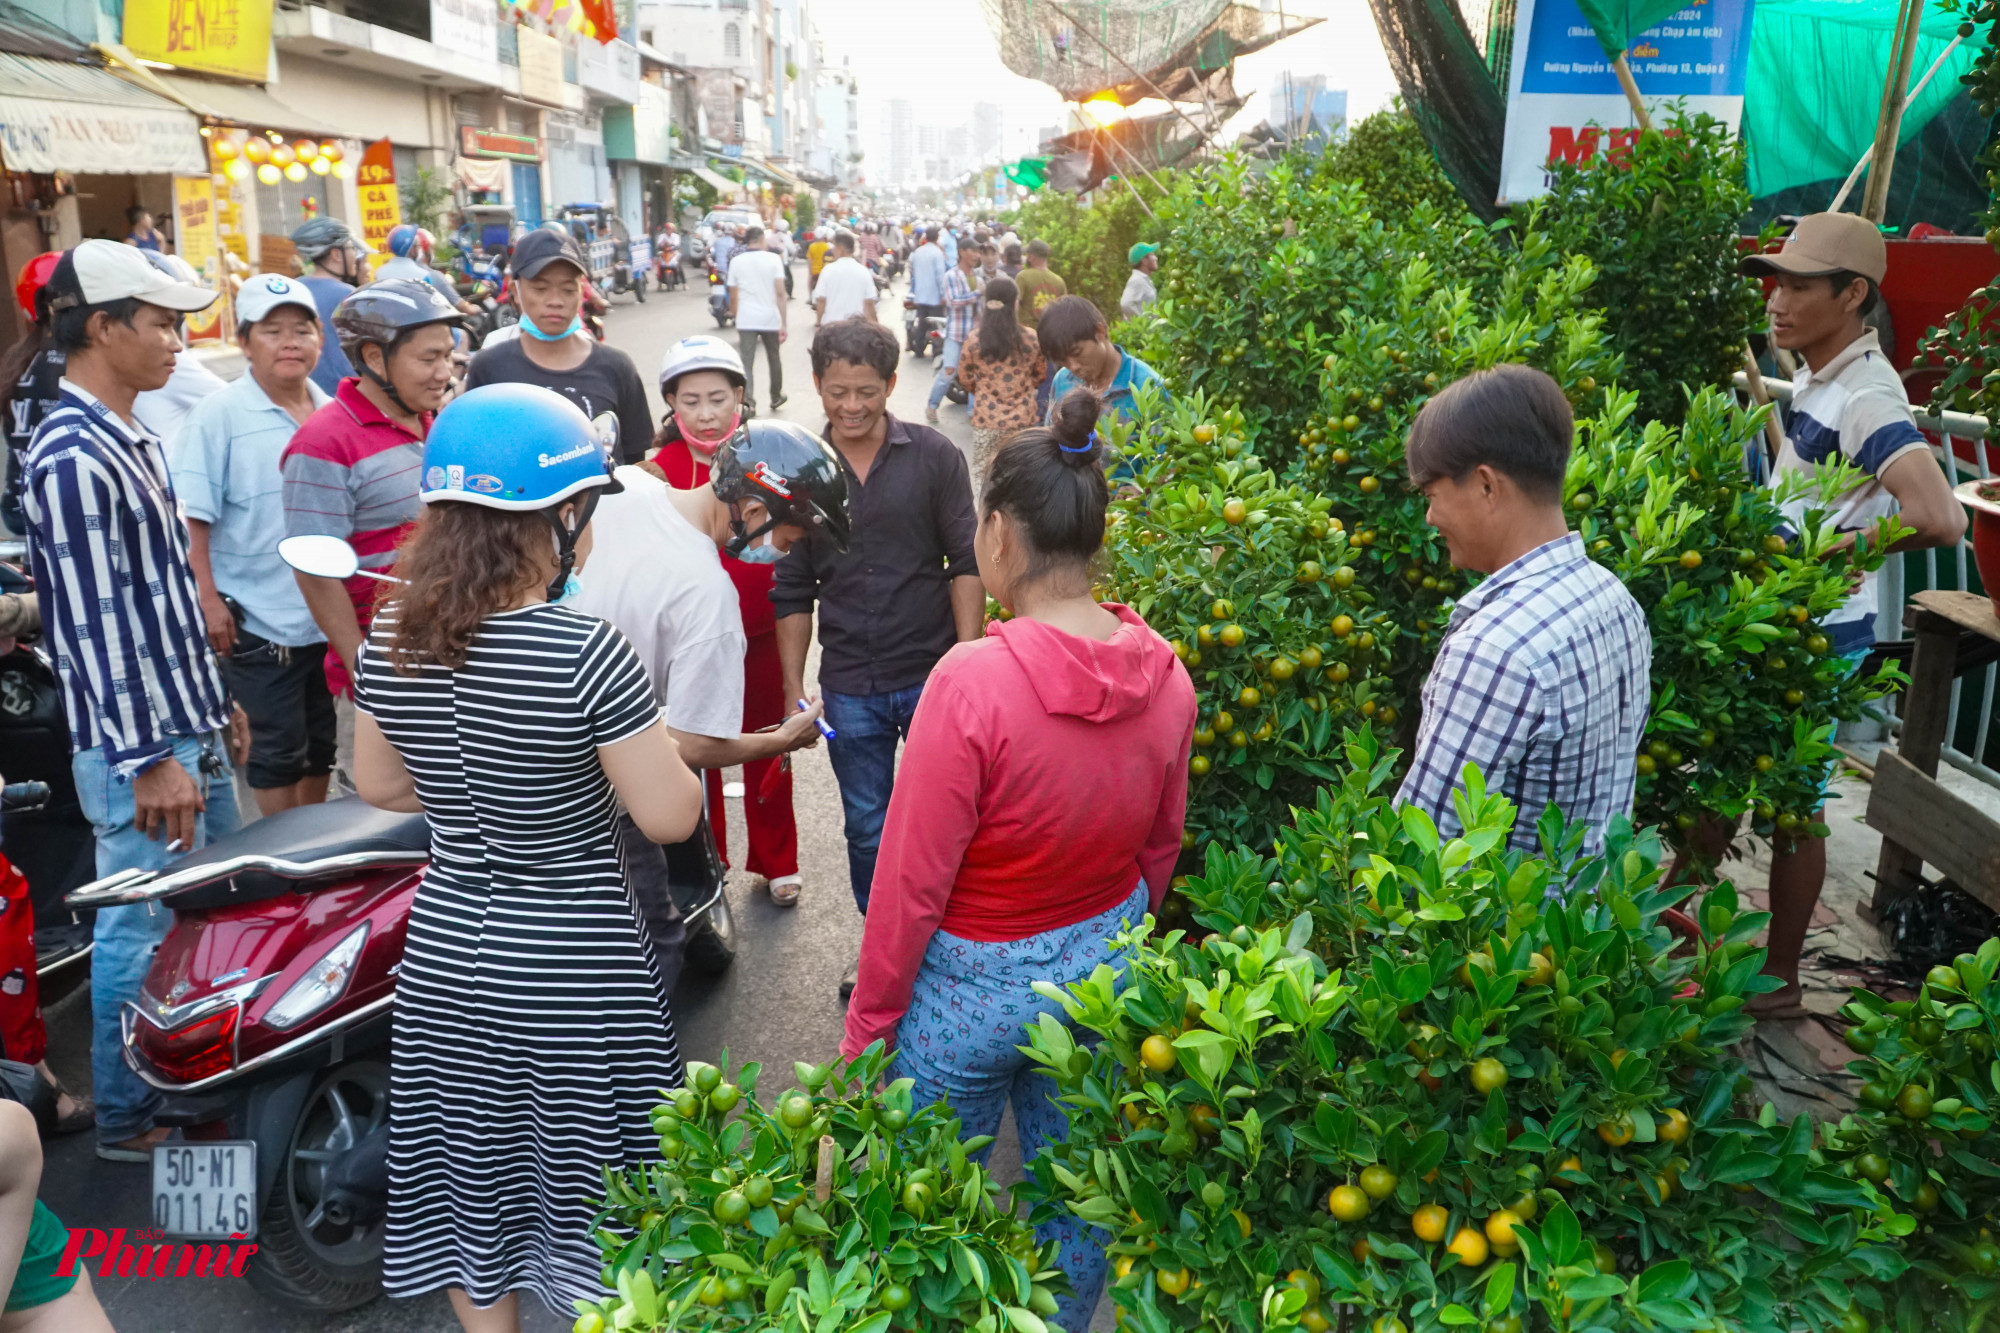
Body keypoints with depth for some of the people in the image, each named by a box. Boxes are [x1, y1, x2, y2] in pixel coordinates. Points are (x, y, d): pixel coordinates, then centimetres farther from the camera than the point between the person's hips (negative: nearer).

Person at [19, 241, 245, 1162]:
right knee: (144, 933, 3)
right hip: (139, 747, -10)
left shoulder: (131, 440, 12)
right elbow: (97, 624, -22)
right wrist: (149, 759, -21)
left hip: (190, 730, 10)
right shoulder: (74, 459, -19)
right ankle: (127, 1120, 20)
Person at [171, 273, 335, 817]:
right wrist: (209, 600, -17)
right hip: (257, 621, -5)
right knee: (279, 747, 3)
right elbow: (192, 517, -11)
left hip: (330, 614, 5)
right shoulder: (219, 414, -8)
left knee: (321, 741, 17)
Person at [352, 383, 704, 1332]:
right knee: (588, 1181, 15)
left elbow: (379, 786, 8)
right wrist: (652, 746, -1)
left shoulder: (390, 641, -6)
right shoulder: (586, 652, -24)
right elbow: (668, 817, -19)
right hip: (569, 959, -5)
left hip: (443, 946, 6)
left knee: (469, 1173, 22)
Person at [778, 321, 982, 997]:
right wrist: (793, 690, 4)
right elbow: (793, 593, 6)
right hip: (850, 688, 2)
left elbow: (965, 563, -2)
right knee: (867, 829, 13)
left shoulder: (934, 457, -4)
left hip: (932, 675, -2)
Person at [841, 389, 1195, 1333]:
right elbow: (1160, 847, 4)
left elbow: (912, 884, -20)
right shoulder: (1164, 675, -10)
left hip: (972, 986, -5)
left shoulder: (971, 682, -28)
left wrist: (865, 1027, -6)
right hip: (1104, 970, 6)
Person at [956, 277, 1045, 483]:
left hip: (986, 419, -1)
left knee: (981, 475, 11)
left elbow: (965, 379, 4)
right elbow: (1038, 376, 7)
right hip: (1023, 419, 1)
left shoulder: (974, 342, -9)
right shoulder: (1031, 339, -7)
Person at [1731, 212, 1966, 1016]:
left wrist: (1830, 549, -24)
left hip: (1817, 638, -9)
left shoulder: (1866, 396, -21)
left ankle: (1779, 984, 19)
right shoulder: (1816, 379, 6)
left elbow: (1940, 519, -34)